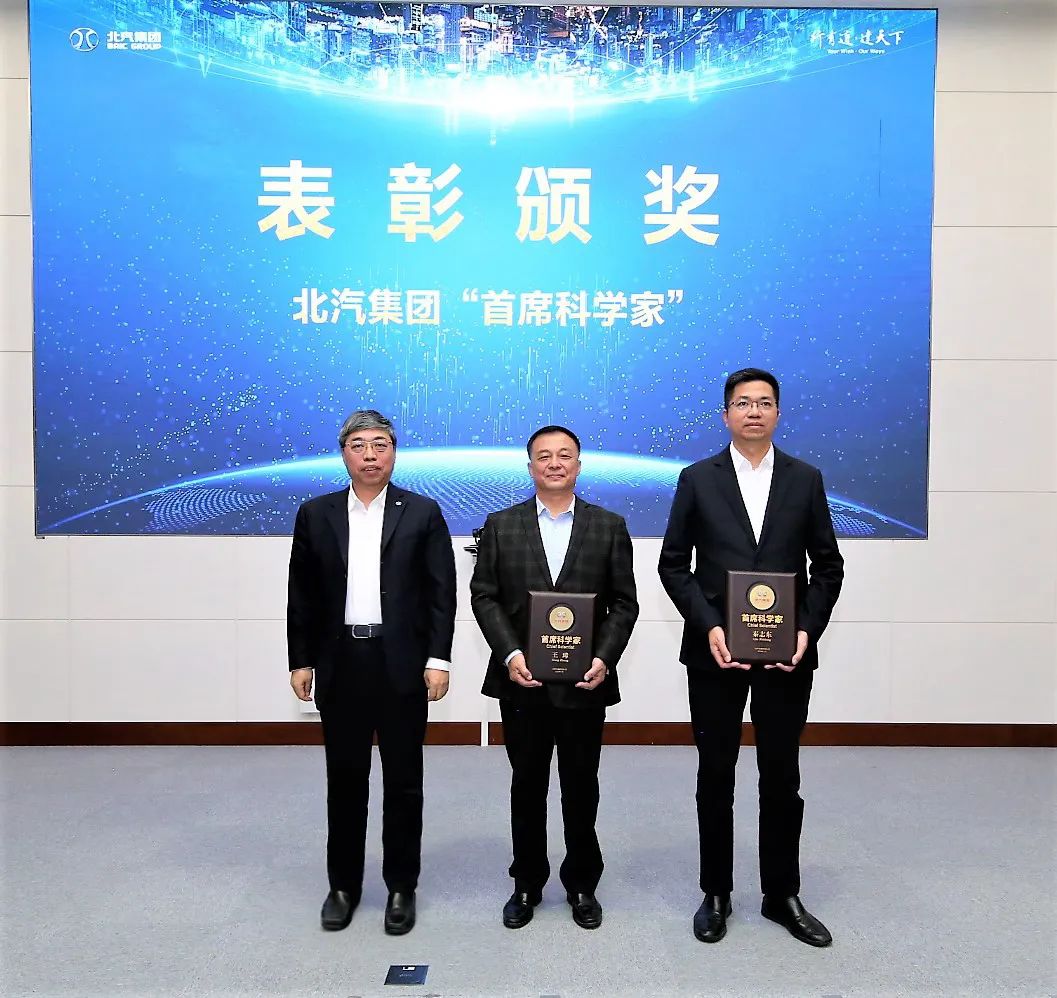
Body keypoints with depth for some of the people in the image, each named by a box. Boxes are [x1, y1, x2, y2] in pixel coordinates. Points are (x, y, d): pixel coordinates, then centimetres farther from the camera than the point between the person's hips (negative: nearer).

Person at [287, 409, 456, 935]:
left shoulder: (423, 513, 1)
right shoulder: (316, 514, 6)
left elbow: (441, 593, -2)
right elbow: (302, 596, 7)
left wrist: (438, 659, -8)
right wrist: (300, 661, 3)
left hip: (403, 665, -1)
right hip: (340, 664, 2)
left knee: (403, 781, 8)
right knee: (345, 781, 13)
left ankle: (401, 886, 24)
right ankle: (343, 884, 29)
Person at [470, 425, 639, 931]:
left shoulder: (609, 527, 2)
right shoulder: (501, 525, 3)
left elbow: (624, 603, 1)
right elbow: (484, 596, -1)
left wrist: (604, 658, -12)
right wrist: (510, 654, -13)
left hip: (584, 681, 0)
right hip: (522, 681, 0)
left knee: (581, 787, 12)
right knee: (527, 785, 13)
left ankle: (581, 885, 31)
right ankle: (527, 883, 31)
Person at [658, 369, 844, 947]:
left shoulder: (805, 479, 4)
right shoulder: (698, 479, 1)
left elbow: (827, 564, 6)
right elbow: (673, 564, 0)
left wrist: (808, 629, -8)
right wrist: (708, 626, -12)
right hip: (715, 650, -1)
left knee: (782, 777, 12)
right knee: (715, 776, 10)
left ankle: (781, 895, 29)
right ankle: (716, 894, 27)